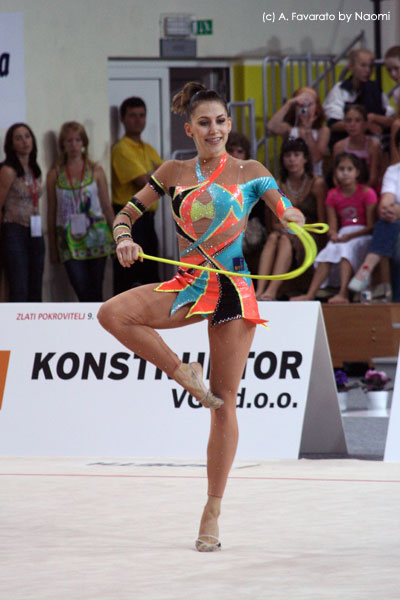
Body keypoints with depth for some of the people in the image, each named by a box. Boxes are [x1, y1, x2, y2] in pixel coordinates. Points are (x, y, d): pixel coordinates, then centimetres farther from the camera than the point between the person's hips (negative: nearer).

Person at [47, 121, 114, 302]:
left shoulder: (95, 171, 7)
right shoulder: (55, 175, 6)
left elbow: (107, 207, 9)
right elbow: (51, 213, 9)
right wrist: (53, 248, 8)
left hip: (95, 237, 0)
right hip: (69, 242, 0)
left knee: (95, 292, 1)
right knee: (83, 292, -9)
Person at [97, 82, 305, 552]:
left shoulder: (251, 174, 3)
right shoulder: (174, 173, 8)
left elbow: (292, 218, 1)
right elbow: (127, 213, 11)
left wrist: (293, 222, -24)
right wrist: (124, 238, -13)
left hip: (234, 288, -2)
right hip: (188, 285, 2)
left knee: (224, 403, -3)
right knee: (112, 313, -26)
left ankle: (212, 512, 5)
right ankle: (182, 373, -6)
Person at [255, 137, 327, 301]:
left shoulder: (317, 183, 1)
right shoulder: (279, 185, 14)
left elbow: (322, 222, -2)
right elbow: (275, 222, 15)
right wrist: (284, 228, -8)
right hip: (287, 232, 4)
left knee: (285, 240, -35)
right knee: (273, 237, -31)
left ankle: (272, 290, -52)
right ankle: (259, 290, -48)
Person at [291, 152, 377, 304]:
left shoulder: (367, 193, -4)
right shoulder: (333, 196, 9)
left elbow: (371, 226, -9)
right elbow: (332, 227, 7)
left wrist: (349, 236, -20)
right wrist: (334, 235, -18)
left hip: (362, 235, -4)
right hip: (342, 235, 4)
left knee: (346, 248, -35)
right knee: (329, 251, -27)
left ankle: (343, 294, -46)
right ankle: (310, 294, -36)